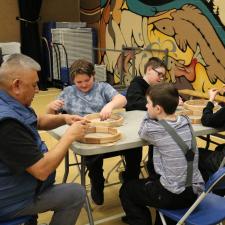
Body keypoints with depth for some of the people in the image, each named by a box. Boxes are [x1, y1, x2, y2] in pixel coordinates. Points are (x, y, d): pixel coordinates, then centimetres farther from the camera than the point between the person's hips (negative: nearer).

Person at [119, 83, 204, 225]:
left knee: (126, 189, 17)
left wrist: (150, 115, 2)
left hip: (173, 197, -6)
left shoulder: (153, 129, -19)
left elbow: (141, 132, 5)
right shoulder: (186, 121, -3)